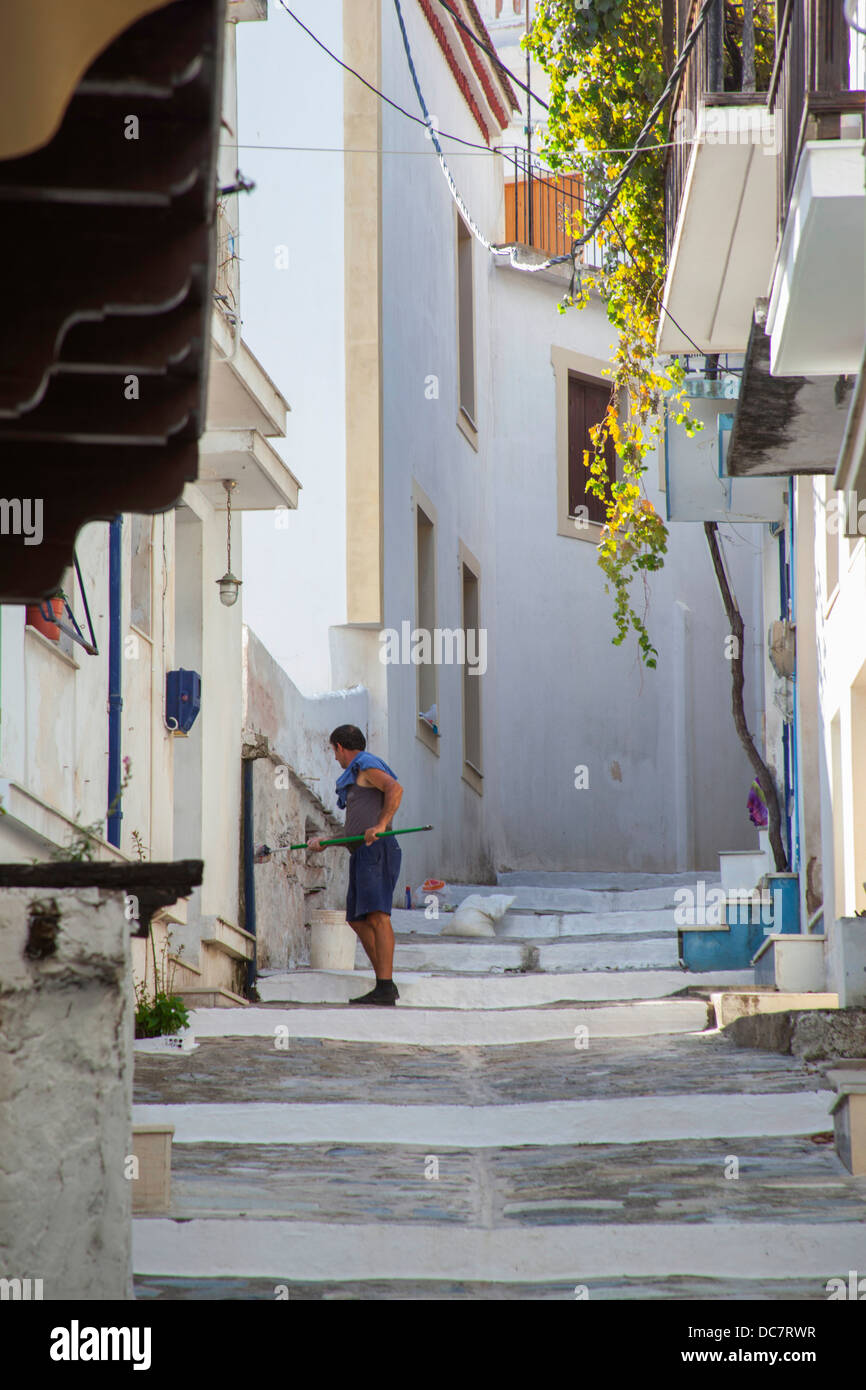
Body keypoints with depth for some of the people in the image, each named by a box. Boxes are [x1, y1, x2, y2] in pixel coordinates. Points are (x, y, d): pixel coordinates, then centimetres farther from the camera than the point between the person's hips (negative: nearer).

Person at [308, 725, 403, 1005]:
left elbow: (395, 789, -21)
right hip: (363, 856, 11)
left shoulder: (367, 767, 0)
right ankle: (384, 985, 14)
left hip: (377, 850, -11)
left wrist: (380, 825, -28)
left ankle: (385, 988, -29)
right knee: (357, 920, 13)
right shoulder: (357, 779, 30)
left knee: (377, 916, -20)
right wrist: (324, 842, 24)